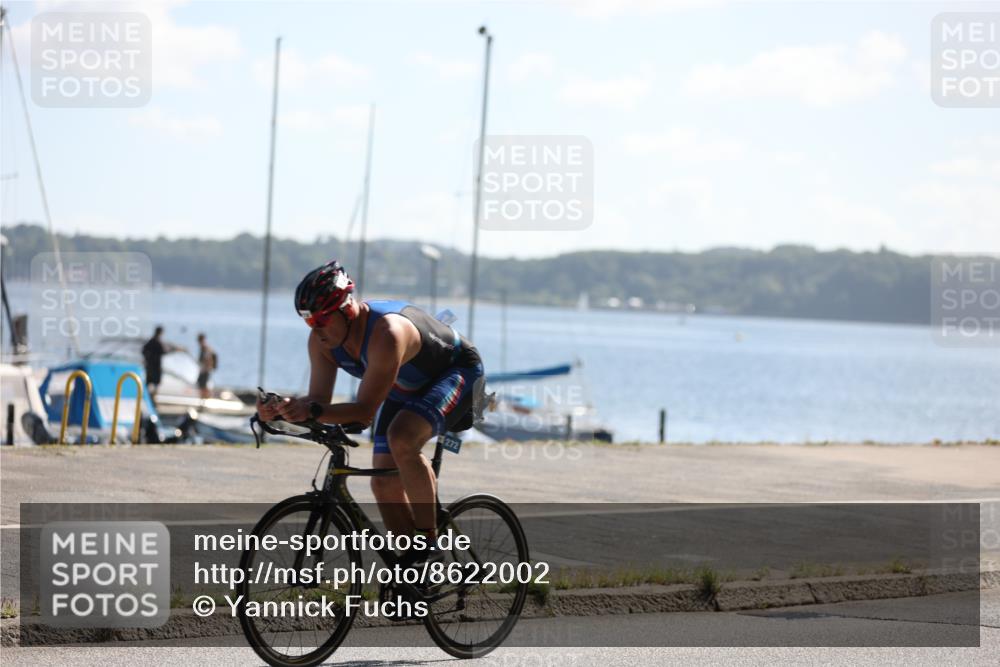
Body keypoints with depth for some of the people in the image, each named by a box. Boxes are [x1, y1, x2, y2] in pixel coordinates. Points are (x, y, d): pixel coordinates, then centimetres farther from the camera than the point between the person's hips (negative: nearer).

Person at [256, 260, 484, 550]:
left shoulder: (385, 333, -40)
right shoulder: (322, 339, -17)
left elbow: (366, 409, -42)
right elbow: (318, 398, -16)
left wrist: (312, 411, -56)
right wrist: (282, 408, -37)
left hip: (457, 372, -8)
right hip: (407, 389, 8)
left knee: (401, 439, -35)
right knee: (385, 485, -1)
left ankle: (429, 537, -21)